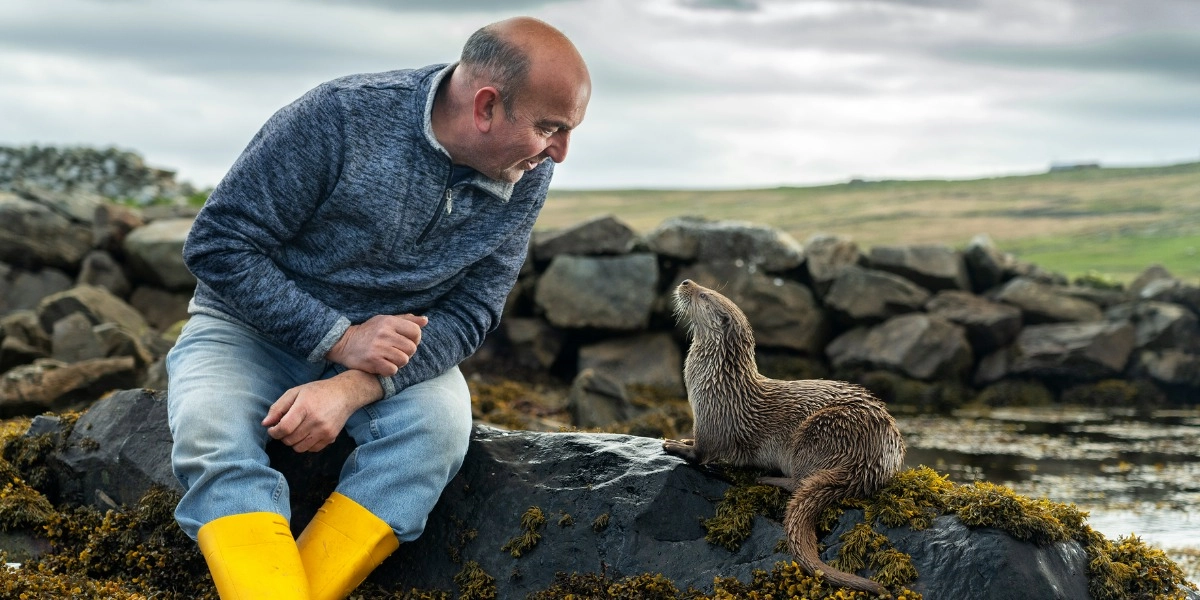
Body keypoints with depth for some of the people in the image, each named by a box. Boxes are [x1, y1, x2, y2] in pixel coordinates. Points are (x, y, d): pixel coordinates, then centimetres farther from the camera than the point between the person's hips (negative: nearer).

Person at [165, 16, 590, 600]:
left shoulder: (526, 180, -9)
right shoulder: (340, 116, -22)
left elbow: (469, 312, -9)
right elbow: (218, 244, -17)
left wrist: (353, 389, -27)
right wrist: (338, 338, -25)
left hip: (390, 345, 3)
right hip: (253, 327, -2)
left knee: (441, 422, -29)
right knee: (212, 437, -32)